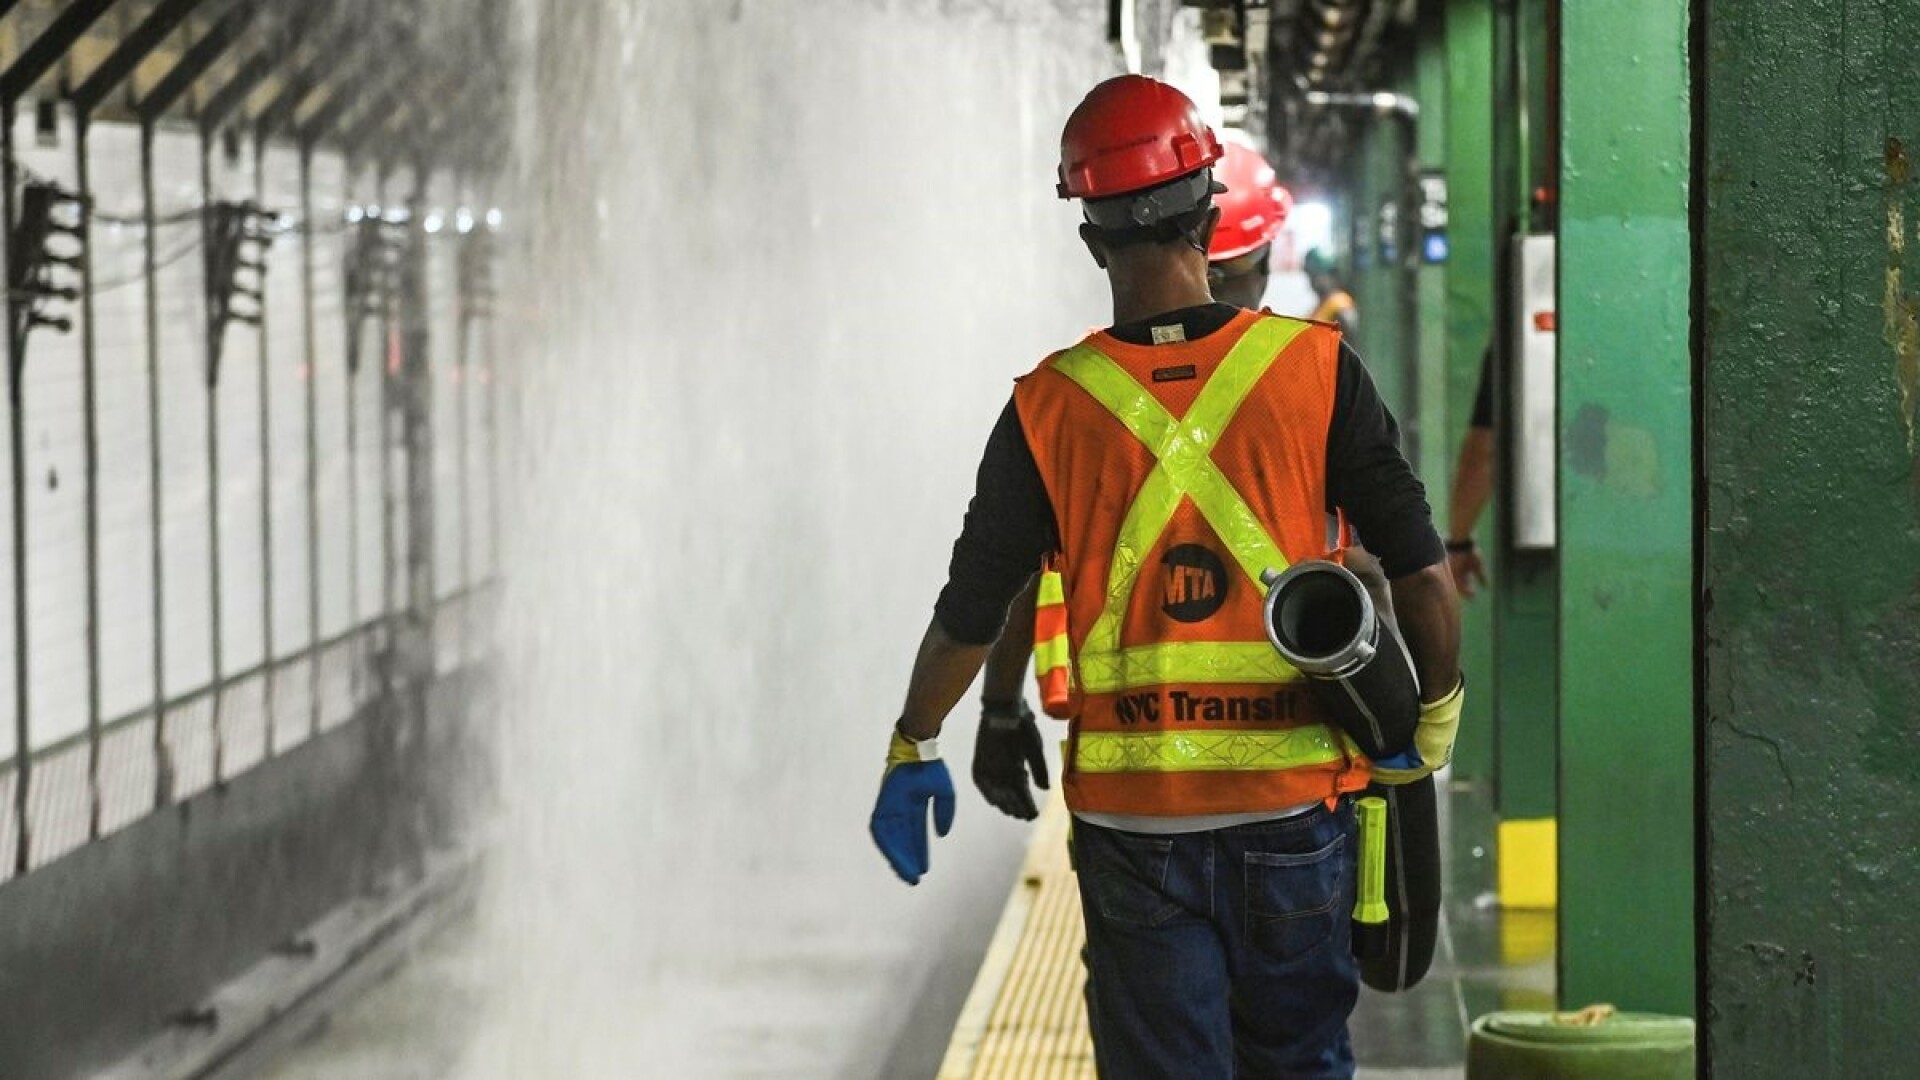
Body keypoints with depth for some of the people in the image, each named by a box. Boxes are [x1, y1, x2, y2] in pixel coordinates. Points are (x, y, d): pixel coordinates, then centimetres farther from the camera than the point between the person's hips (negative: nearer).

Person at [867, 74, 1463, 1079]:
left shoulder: (1050, 408, -4)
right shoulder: (1316, 371, -6)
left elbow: (971, 610, 5)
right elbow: (1423, 575, -5)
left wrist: (912, 748, 21)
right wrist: (1435, 712, 13)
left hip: (1131, 810, 0)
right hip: (1292, 804, 0)